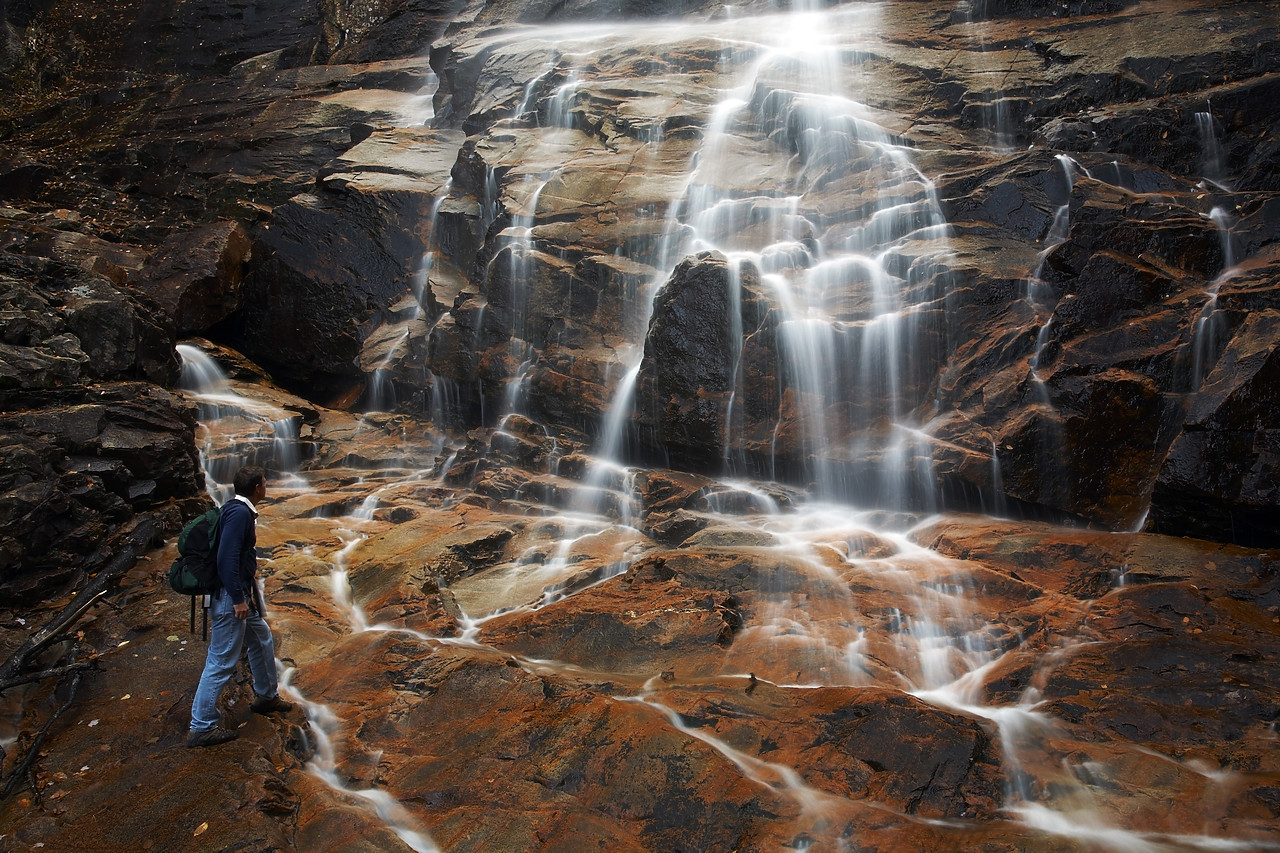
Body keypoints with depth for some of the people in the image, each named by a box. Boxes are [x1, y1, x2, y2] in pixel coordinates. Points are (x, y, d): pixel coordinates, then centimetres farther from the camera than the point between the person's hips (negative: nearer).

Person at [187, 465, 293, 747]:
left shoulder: (241, 510, 10)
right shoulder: (239, 513, -22)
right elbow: (226, 559, -27)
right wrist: (238, 599, -24)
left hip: (243, 593, 11)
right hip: (230, 598, -11)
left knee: (262, 642, 23)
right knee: (221, 663, -3)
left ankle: (267, 697, 40)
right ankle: (201, 728, 7)